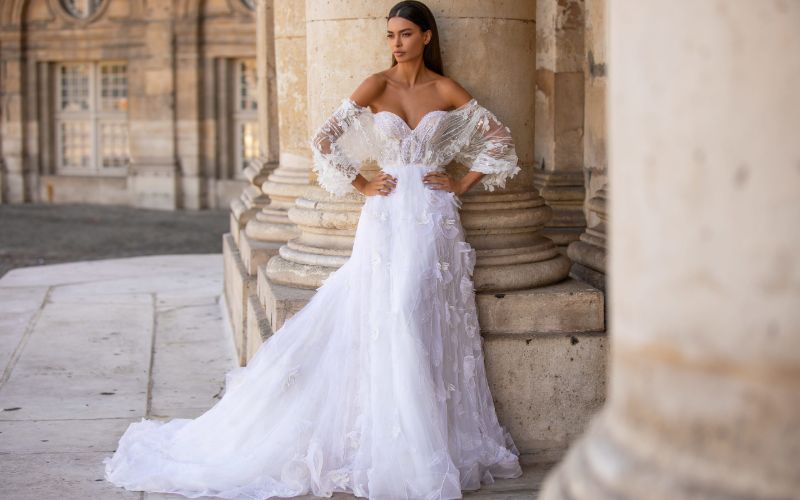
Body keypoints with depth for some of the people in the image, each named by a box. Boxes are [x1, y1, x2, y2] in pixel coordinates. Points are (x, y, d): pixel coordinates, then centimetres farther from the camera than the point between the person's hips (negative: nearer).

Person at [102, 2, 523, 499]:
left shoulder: (446, 90, 6)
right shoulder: (377, 85, 3)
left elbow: (499, 136, 12)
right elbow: (325, 139, -3)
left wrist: (464, 184, 6)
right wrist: (362, 186, -3)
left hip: (435, 219, 1)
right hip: (386, 217, -1)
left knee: (430, 328, -6)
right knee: (383, 323, -9)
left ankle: (433, 444, 5)